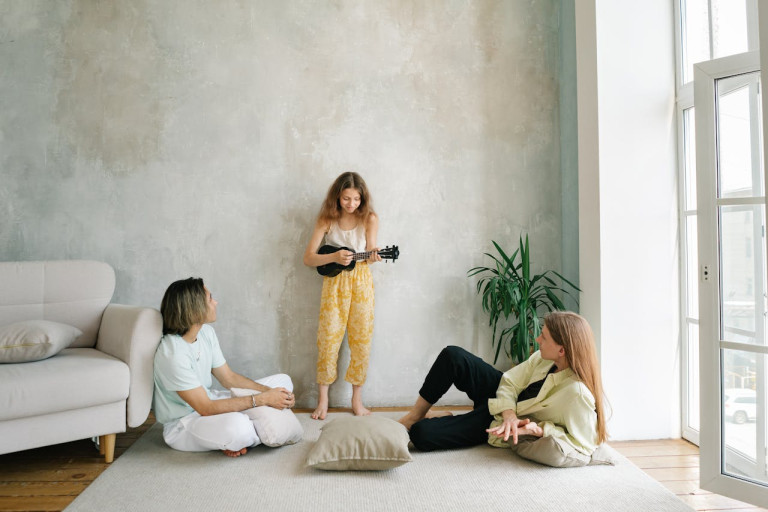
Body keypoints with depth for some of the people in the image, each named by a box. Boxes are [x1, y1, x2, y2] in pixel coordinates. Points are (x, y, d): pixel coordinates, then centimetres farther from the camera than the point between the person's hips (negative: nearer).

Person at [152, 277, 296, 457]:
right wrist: (262, 399, -26)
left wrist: (269, 392, -10)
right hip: (182, 424, -9)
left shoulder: (206, 332, -1)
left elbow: (229, 378, 5)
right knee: (236, 426, -42)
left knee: (283, 381, 7)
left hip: (208, 403, 9)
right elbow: (205, 408, -28)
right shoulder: (172, 354, -28)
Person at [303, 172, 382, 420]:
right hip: (334, 283, 0)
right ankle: (323, 399, 13)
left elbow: (369, 253, -8)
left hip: (361, 283, 0)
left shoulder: (369, 219, -2)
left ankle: (357, 399, 16)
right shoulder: (327, 220, -3)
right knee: (328, 338, 0)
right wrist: (334, 257, -23)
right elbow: (308, 258, -6)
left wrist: (372, 257, -32)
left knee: (361, 339, 2)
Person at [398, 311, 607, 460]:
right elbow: (509, 382, -7)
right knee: (452, 356, -16)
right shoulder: (544, 357, -13)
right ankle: (416, 414, 7)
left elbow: (584, 442, -25)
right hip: (503, 402, 6)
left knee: (422, 434, -21)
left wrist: (538, 429, -29)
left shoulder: (577, 393, -32)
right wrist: (509, 414, -25)